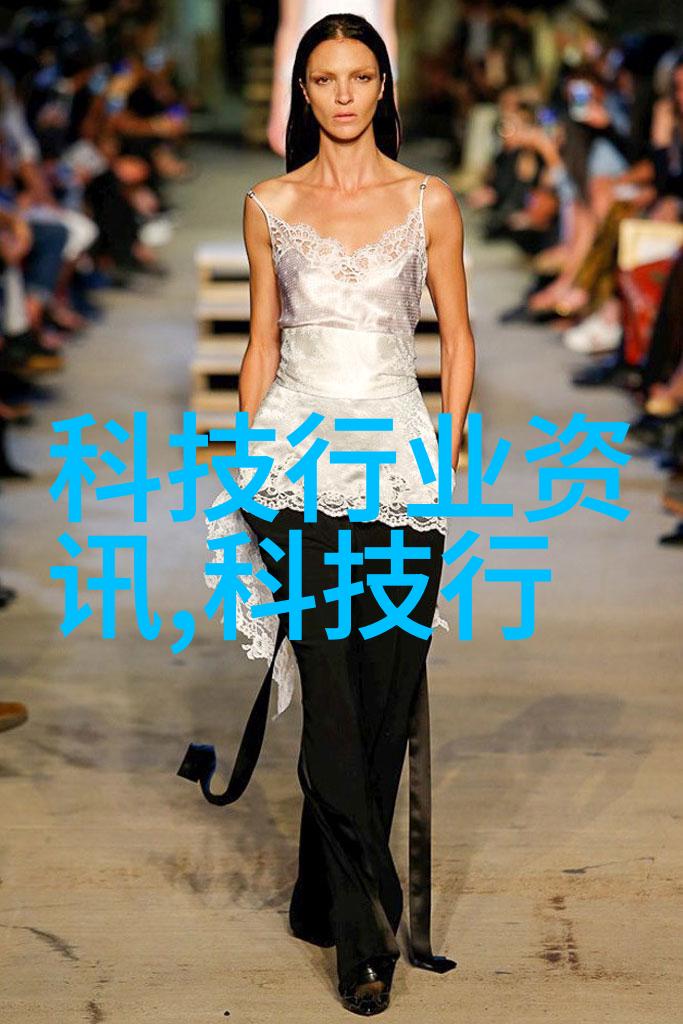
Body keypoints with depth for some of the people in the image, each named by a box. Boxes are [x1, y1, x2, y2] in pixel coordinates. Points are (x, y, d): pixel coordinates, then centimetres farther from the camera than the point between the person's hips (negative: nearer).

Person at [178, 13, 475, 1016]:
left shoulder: (429, 201, 6)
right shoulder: (269, 206, 8)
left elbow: (457, 339, 9)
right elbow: (261, 344, 13)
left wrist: (447, 454, 0)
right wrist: (246, 462, 10)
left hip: (398, 455, 0)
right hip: (298, 450, 0)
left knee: (388, 690, 0)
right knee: (332, 692, -7)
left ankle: (329, 897, 17)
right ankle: (368, 930, -1)